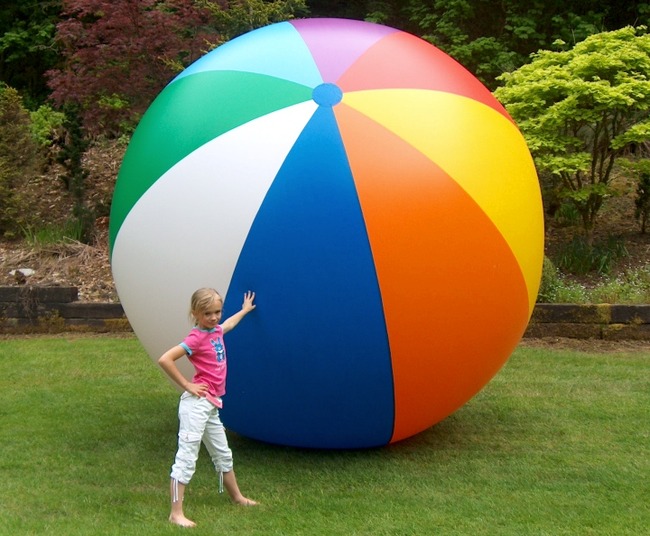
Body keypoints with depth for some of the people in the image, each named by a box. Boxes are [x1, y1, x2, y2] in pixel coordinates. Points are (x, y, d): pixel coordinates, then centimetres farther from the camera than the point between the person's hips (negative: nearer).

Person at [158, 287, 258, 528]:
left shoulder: (216, 330, 9)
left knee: (223, 454, 23)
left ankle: (237, 497, 40)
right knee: (187, 458, -7)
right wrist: (187, 386, -18)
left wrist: (245, 309, 51)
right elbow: (164, 359, -25)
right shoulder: (196, 338, -16)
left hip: (210, 406, 9)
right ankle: (176, 513, -3)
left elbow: (228, 324, 35)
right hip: (197, 404, -9)